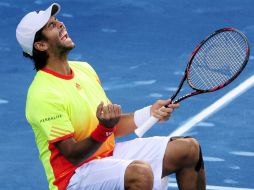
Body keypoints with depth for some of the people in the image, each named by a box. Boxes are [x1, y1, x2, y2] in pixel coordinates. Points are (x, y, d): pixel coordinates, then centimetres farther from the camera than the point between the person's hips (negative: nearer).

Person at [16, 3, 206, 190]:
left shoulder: (84, 69, 7)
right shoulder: (43, 94, -21)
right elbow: (73, 155, -22)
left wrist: (150, 112, 1)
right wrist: (104, 128, -37)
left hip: (109, 154, 9)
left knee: (189, 149, 3)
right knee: (140, 172, -36)